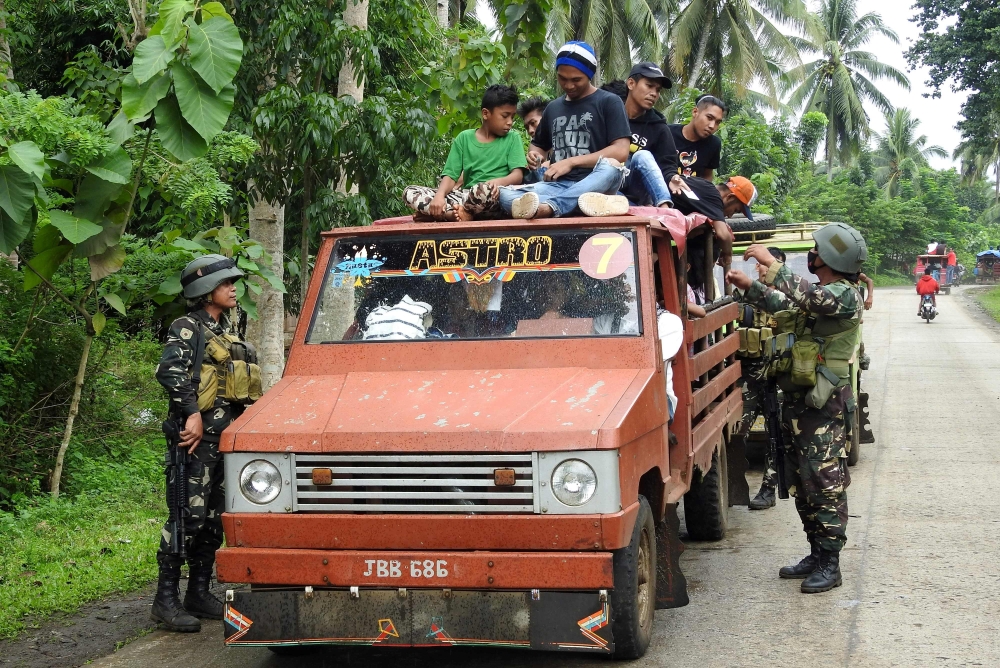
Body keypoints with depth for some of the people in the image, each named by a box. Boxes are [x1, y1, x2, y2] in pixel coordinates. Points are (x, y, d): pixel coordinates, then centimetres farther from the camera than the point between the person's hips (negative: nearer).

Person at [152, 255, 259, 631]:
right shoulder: (187, 328, -4)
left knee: (214, 519, 9)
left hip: (226, 437, 8)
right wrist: (193, 413, -24)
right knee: (190, 516, -11)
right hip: (197, 437, -8)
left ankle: (199, 593, 17)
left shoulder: (228, 334, 21)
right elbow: (169, 371, -20)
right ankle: (166, 600, -7)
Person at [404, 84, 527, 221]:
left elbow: (517, 175, -3)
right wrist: (439, 195, -17)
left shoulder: (513, 139, 9)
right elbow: (450, 175, 5)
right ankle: (460, 214, -31)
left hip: (496, 199, -3)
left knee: (485, 189, -40)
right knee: (410, 192, -13)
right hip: (467, 197, 3)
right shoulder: (464, 138, 13)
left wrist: (499, 181, -26)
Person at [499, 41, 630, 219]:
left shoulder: (609, 102, 5)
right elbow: (539, 144, 33)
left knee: (610, 167, -37)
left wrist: (571, 162, -10)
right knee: (505, 194, -23)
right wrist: (535, 155, 8)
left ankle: (548, 206, -51)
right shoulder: (553, 107, 21)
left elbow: (620, 151, -6)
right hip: (558, 185, 4)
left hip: (593, 184, -4)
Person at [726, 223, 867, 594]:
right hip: (800, 403, 10)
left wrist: (771, 263, -27)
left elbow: (810, 298, -32)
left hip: (825, 409, -10)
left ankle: (829, 565, 0)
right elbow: (786, 306, 25)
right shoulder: (822, 293, 16)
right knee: (802, 485, 14)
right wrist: (749, 286, 14)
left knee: (825, 486, -6)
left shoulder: (846, 295, -14)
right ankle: (817, 555, 23)